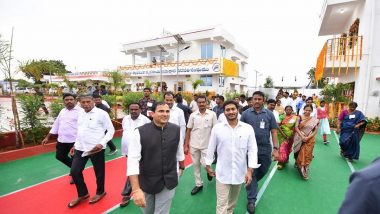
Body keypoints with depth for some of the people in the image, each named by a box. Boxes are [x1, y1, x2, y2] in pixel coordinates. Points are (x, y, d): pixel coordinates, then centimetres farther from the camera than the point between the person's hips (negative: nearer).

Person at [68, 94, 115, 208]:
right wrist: (75, 144, 17)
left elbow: (111, 130, -12)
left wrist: (101, 143, -21)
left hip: (96, 149, -6)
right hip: (80, 148, 6)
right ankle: (82, 194, 34)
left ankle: (100, 192, 36)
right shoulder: (80, 114, 8)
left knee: (99, 172, 10)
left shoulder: (101, 113, -13)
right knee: (75, 171, 10)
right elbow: (80, 131, 19)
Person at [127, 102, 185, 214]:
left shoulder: (176, 130, -8)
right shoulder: (139, 132, -18)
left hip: (168, 182, 1)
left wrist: (181, 167, 19)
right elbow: (133, 160, -20)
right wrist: (136, 189, -23)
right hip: (146, 182, 0)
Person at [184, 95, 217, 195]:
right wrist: (186, 145, -1)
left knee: (205, 164, -5)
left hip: (207, 145, -2)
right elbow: (188, 130, 1)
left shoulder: (212, 114, -7)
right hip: (194, 145, 3)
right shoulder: (193, 115, -2)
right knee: (196, 165, 12)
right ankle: (198, 184, 31)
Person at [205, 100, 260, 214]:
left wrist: (250, 170, -10)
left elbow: (252, 150, -6)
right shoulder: (217, 128, -9)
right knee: (221, 204, 5)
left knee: (233, 200, 25)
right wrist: (208, 165, 5)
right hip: (222, 173, -2)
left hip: (240, 172, 2)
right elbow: (211, 148, -1)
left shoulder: (248, 128, -8)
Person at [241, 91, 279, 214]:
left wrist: (275, 147, -5)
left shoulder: (269, 114, -1)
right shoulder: (246, 114, -3)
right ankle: (251, 199, 19)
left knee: (263, 171, 19)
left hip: (265, 148, 2)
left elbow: (273, 131, 1)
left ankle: (251, 184, 48)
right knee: (251, 173, 6)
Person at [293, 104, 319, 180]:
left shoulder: (315, 120, 2)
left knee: (307, 155, 0)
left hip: (309, 140, 0)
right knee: (299, 153, 9)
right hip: (299, 139, 0)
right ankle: (298, 164, 35)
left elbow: (315, 131, 0)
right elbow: (296, 128, -6)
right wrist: (302, 136, -16)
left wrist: (308, 137, -13)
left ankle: (304, 171, 13)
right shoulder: (300, 117, -1)